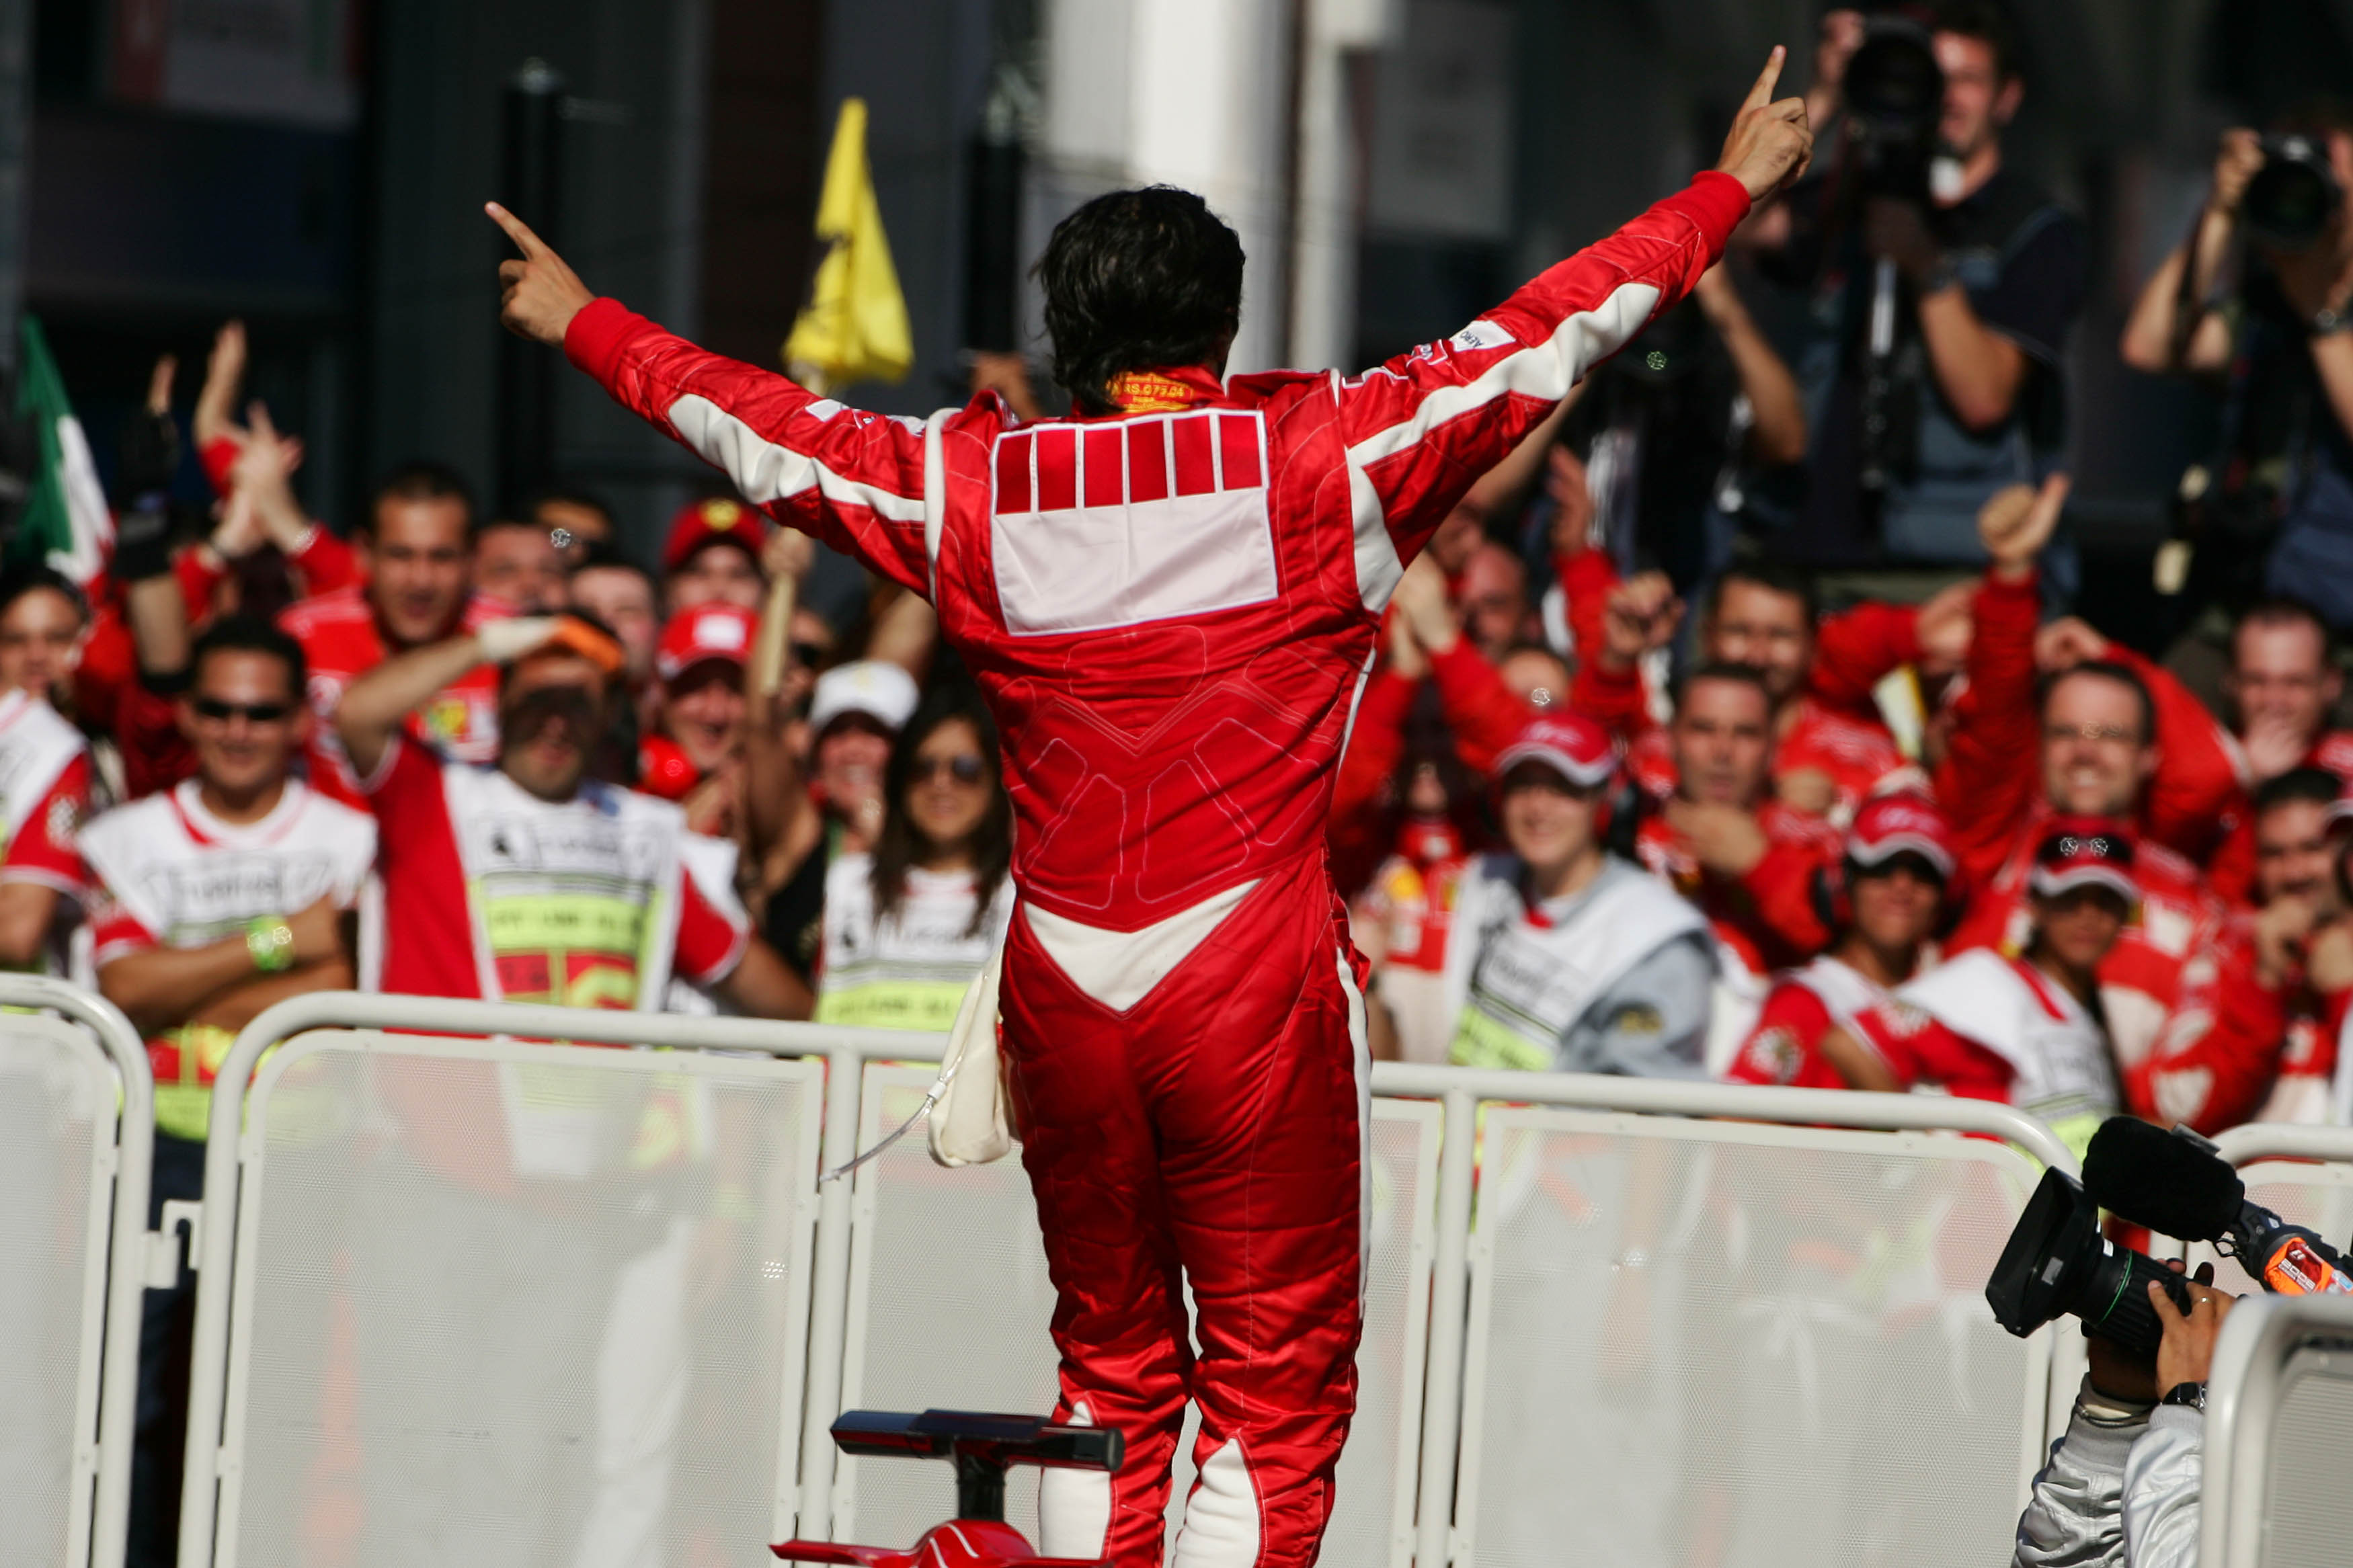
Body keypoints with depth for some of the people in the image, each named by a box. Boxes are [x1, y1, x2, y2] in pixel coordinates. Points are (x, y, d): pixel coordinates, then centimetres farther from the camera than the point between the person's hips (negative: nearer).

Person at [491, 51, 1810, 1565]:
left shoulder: (972, 485, 4)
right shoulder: (1320, 455, -3)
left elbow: (760, 427, 18)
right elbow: (1542, 341, 2)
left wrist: (581, 322, 33)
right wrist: (1729, 192, 13)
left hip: (1061, 988, 4)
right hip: (1258, 984, -4)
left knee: (1108, 1364, 16)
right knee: (1280, 1380, -1)